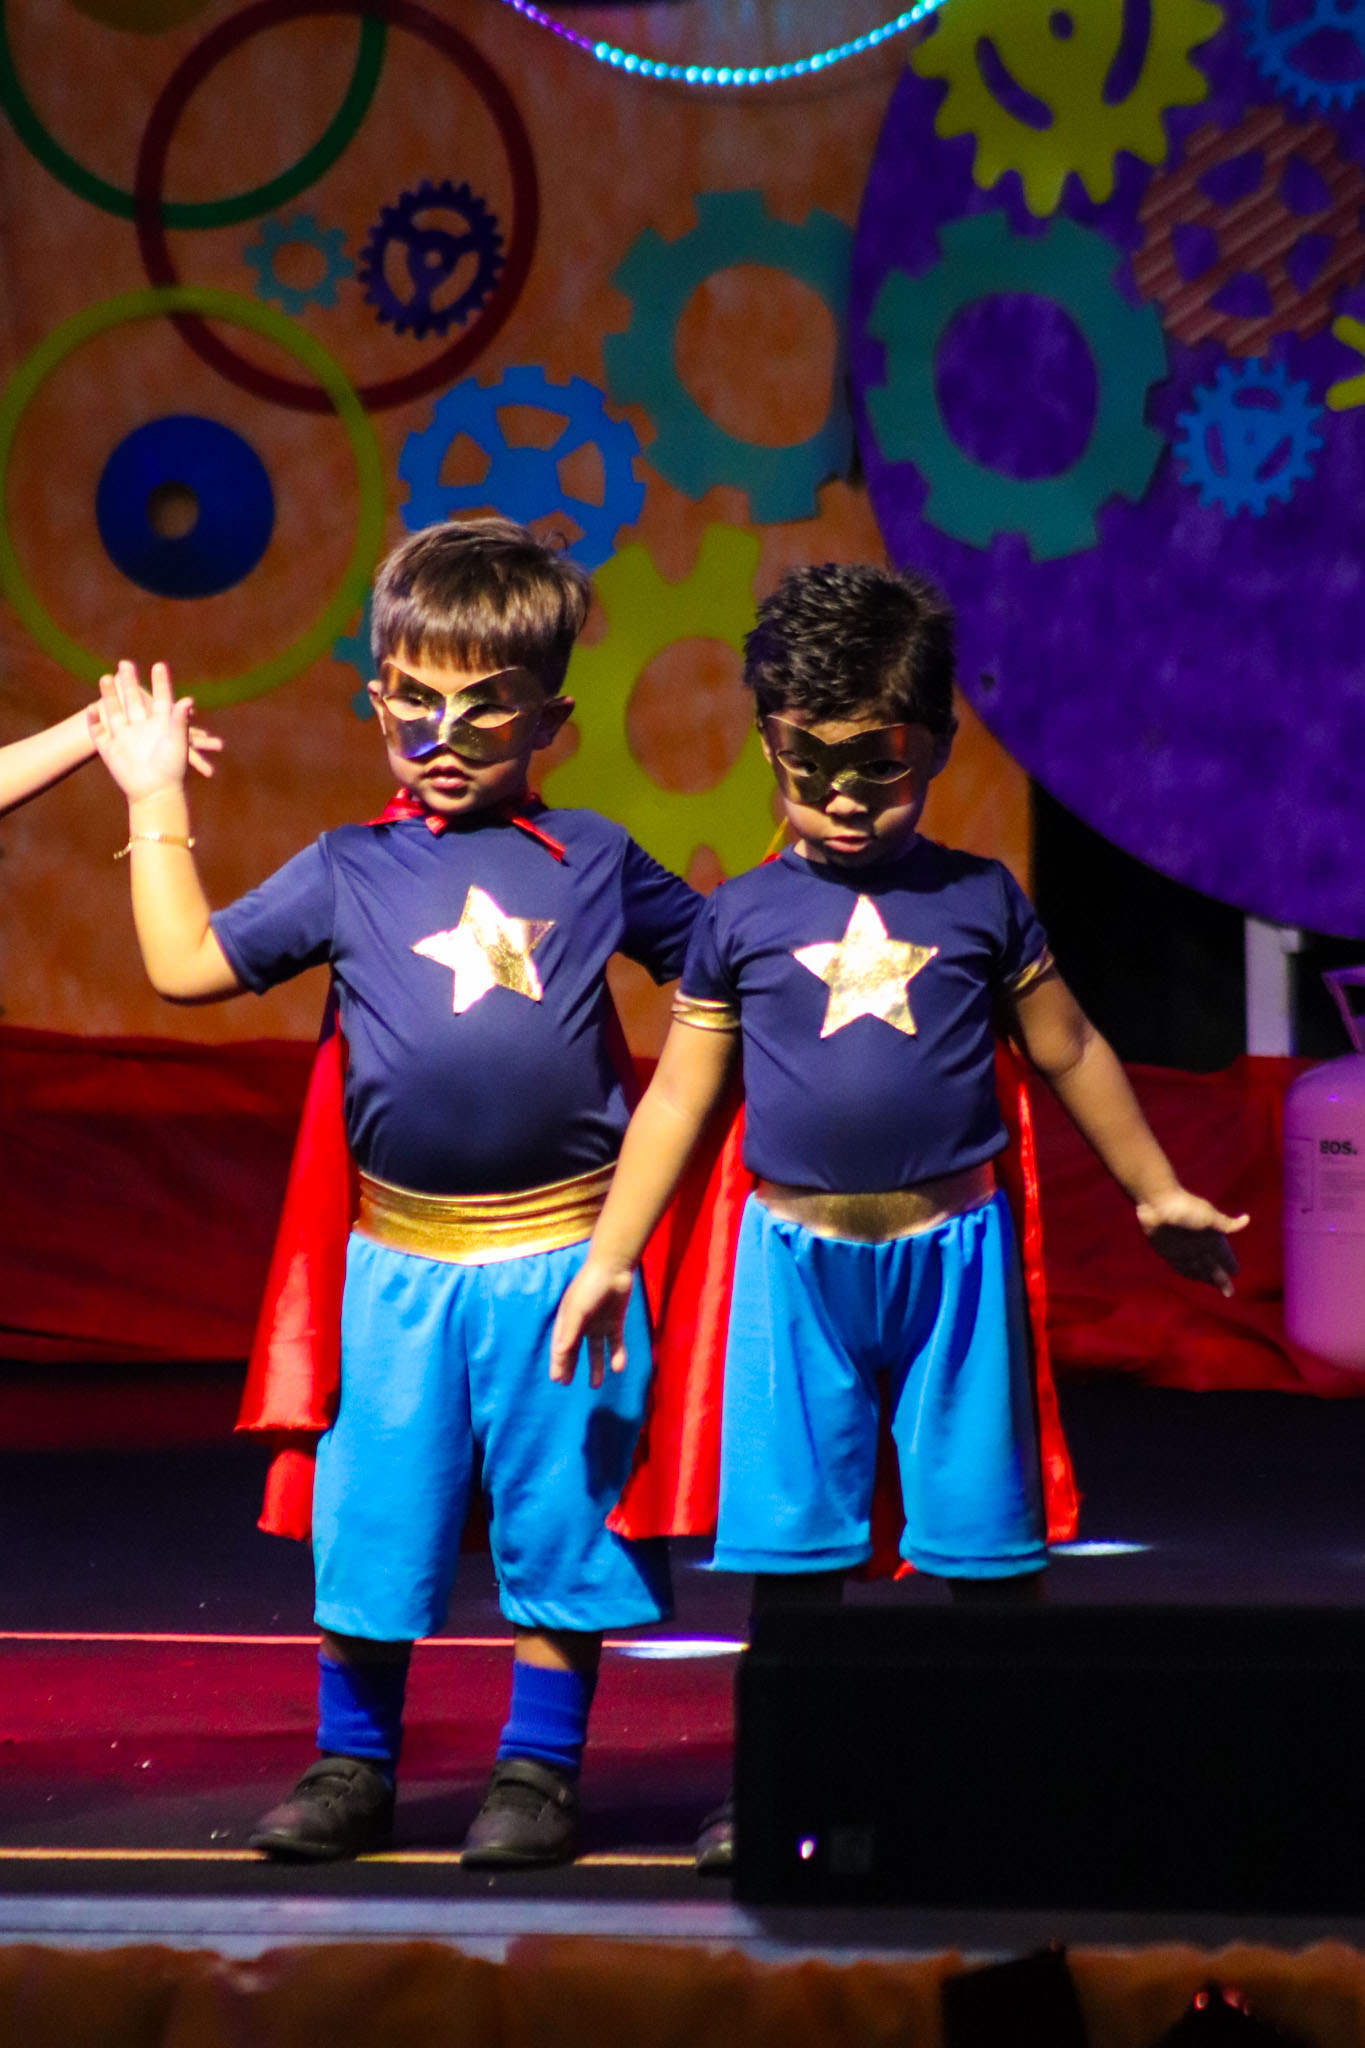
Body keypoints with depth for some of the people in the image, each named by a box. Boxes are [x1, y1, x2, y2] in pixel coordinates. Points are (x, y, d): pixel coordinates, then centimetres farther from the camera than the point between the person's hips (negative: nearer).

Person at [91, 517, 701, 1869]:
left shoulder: (593, 862, 5)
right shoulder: (349, 872, 5)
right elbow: (187, 964, 4)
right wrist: (156, 806, 5)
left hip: (560, 1255, -1)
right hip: (400, 1260, 1)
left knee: (559, 1523, 4)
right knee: (369, 1519, 5)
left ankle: (538, 1769, 16)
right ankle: (351, 1767, 19)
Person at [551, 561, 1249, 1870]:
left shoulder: (981, 903, 3)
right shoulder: (741, 919, 3)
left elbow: (1068, 1052, 14)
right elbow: (677, 1096, 7)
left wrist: (1158, 1194, 21)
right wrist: (605, 1258, 5)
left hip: (952, 1245, 0)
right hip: (797, 1256, 0)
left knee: (981, 1533, 2)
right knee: (790, 1534, 3)